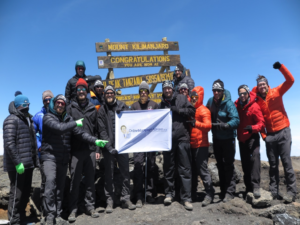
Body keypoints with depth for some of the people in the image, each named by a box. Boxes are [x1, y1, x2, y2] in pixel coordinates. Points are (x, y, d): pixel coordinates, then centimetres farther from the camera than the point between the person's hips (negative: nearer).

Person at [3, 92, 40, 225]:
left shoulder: (28, 120, 17)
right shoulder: (12, 120, -9)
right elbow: (9, 143, -18)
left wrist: (35, 160, 16)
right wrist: (17, 162, -21)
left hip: (28, 163, 8)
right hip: (18, 165, -8)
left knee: (26, 192, 15)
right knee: (17, 193, -1)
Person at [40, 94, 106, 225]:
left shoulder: (68, 119, 11)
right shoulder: (48, 117, -3)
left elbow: (80, 133, 2)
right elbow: (59, 128, -22)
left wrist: (95, 141, -10)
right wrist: (75, 123, -11)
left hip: (63, 158, 5)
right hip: (49, 156, -4)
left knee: (60, 187, 8)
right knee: (51, 181, -19)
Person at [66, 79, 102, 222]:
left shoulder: (92, 109, 12)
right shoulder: (70, 108, 5)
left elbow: (96, 130, 12)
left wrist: (97, 149, 7)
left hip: (91, 150, 2)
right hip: (76, 150, -2)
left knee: (90, 179, 9)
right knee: (75, 180, 2)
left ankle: (90, 206, 20)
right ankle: (73, 209, 13)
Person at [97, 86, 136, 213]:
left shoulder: (122, 106, 7)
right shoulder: (102, 111, 5)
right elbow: (102, 131, -2)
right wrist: (109, 147, -12)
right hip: (108, 147, -1)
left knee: (125, 172, 7)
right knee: (109, 175, 6)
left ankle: (126, 198, 19)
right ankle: (109, 201, 16)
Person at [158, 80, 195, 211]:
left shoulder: (181, 98, 8)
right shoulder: (161, 105, 14)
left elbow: (192, 111, 0)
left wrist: (177, 110, -9)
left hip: (182, 137, -2)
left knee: (185, 168, 0)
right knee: (168, 168, 10)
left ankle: (186, 197, 8)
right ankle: (169, 193, 24)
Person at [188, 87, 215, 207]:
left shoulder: (204, 110, -6)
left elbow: (208, 125, -22)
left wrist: (196, 123, -37)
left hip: (201, 145, -7)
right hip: (191, 144, 7)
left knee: (202, 170, -6)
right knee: (192, 170, 13)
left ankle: (209, 194, 7)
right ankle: (192, 193, 24)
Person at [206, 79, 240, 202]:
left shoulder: (228, 103, -18)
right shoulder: (210, 101, 0)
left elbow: (236, 119, -26)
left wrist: (226, 125, -40)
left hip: (228, 138, -6)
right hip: (216, 138, 6)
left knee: (228, 164, -3)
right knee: (220, 164, 14)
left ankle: (230, 191, 8)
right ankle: (223, 190, 27)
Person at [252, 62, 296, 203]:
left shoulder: (276, 92, 1)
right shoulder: (257, 101, 3)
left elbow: (290, 80, -10)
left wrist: (280, 67, -19)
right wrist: (263, 134, -3)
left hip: (283, 132, -2)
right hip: (269, 135, 3)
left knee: (286, 162, -2)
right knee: (273, 164, 8)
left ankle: (291, 191, 6)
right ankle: (274, 191, 14)